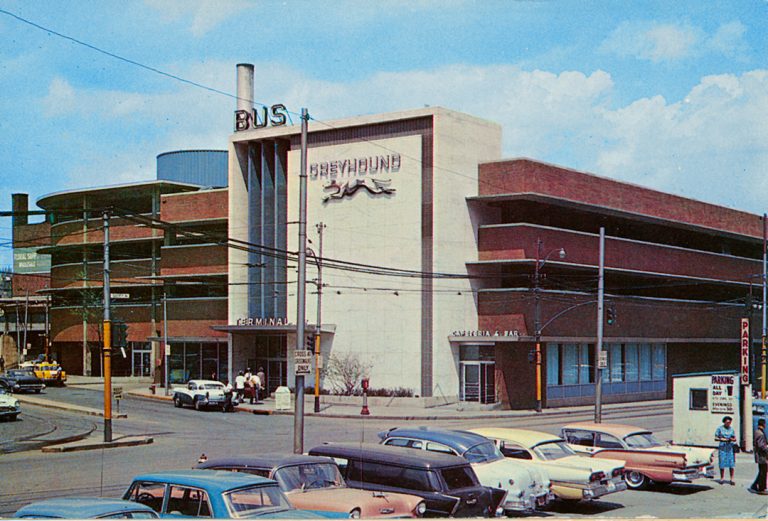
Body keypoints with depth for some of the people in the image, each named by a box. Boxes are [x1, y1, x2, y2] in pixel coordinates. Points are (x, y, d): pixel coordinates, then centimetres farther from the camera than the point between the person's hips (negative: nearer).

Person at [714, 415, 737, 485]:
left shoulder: (732, 429, 11)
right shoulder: (719, 428, 2)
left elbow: (735, 439, 13)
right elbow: (716, 438, 2)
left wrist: (732, 439, -9)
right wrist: (721, 439, -16)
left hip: (730, 448, 2)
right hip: (722, 447, -2)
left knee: (732, 464, -4)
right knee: (722, 464, 1)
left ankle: (732, 479, -1)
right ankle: (722, 478, 11)